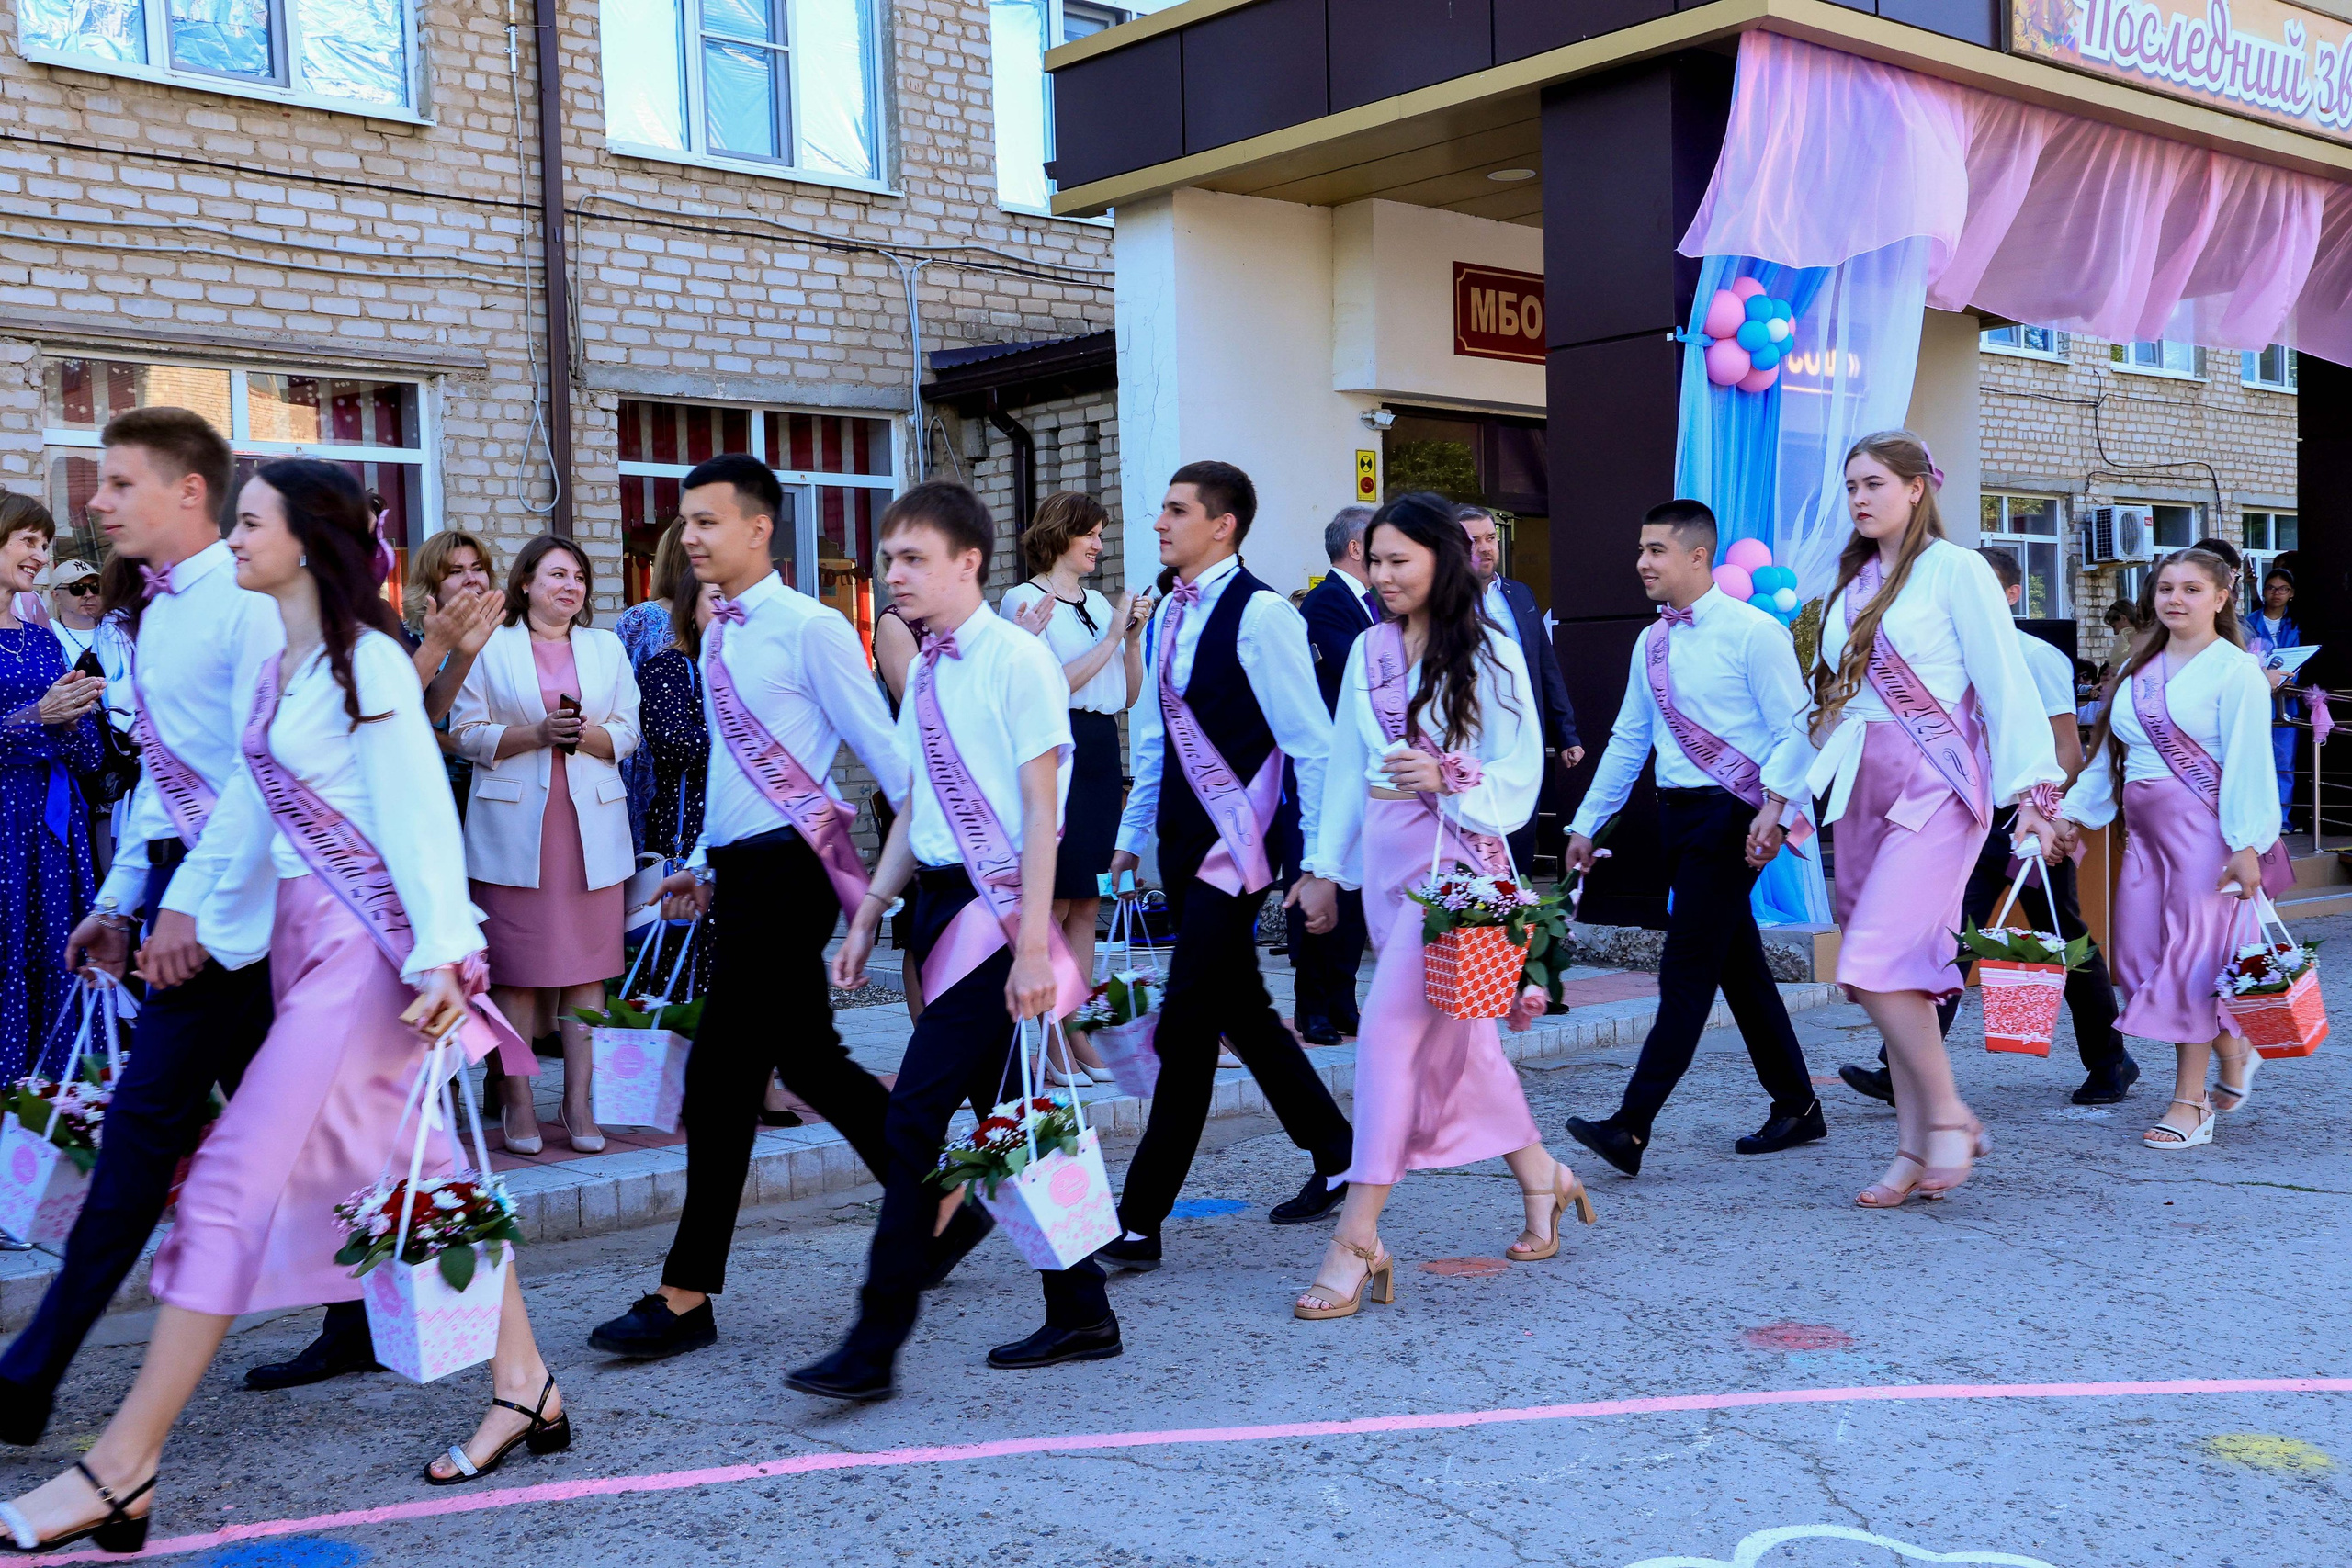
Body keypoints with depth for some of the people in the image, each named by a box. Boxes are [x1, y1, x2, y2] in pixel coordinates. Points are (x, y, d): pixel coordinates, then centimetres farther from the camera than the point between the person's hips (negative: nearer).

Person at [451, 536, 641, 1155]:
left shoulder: (607, 648, 17)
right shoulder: (489, 648, 7)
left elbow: (628, 733, 11)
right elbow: (467, 733, 1)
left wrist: (590, 734, -9)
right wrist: (535, 734, -12)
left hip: (591, 824, 3)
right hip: (514, 826, -2)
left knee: (588, 961, -1)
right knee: (514, 963, -5)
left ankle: (579, 1100, 3)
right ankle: (519, 1101, 1)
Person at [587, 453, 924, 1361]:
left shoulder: (810, 629, -11)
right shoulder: (719, 637, 14)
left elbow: (880, 746, -11)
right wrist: (705, 866, 19)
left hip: (786, 871, -9)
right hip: (743, 872, 9)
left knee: (722, 1077, -6)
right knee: (809, 1062, 15)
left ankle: (686, 1297, 3)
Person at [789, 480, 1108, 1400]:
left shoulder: (1019, 661, -11)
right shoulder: (925, 673, 12)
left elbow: (1041, 811, -14)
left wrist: (1032, 945, -18)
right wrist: (868, 916, 14)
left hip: (994, 906, -8)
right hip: (938, 901, 8)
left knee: (916, 1115, -11)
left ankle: (875, 1347, -3)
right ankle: (1080, 1315, 25)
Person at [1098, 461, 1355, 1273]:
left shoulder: (1260, 615, -15)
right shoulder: (1171, 613, 10)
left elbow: (1314, 747, -15)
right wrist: (1132, 833, 22)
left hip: (1233, 851, -9)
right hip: (1183, 846, 9)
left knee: (1184, 1031, -6)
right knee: (1243, 1015, 18)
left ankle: (1139, 1225, 2)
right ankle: (1336, 1156, 35)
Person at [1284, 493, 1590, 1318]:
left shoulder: (1489, 652, -5)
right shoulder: (1368, 651, 11)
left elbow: (1522, 770, -6)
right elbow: (1345, 764, 14)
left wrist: (1449, 777, -23)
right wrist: (1324, 863, 12)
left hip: (1455, 851, -6)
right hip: (1386, 852, 6)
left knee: (1393, 1027, -14)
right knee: (1453, 1032, 13)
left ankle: (1357, 1239, -12)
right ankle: (1541, 1176, 32)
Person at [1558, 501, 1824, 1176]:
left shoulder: (1752, 632, -8)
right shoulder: (1651, 643, 13)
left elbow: (1795, 728, -11)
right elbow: (1628, 739, 18)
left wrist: (1774, 806, -24)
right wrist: (1586, 823, 17)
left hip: (1730, 815, -8)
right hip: (1678, 814, 8)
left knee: (1687, 971, -11)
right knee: (1739, 968, 13)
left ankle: (1632, 1127, -14)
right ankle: (1796, 1108, 25)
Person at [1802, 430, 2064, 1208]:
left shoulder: (1955, 569, -4)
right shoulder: (1852, 583, 16)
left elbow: (2005, 683, -8)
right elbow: (1830, 699, 18)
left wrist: (2031, 794, -13)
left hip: (1934, 786, -7)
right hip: (1861, 791, 7)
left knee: (1876, 965, -17)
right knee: (1898, 973, 7)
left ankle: (1949, 1117, 0)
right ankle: (1915, 1151, 13)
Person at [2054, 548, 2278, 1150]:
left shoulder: (2235, 670, -5)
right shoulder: (2137, 668, 15)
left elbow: (2248, 762, -11)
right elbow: (2107, 753, 20)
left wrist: (2246, 844, -18)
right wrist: (2073, 812, 15)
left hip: (2204, 825, -7)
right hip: (2144, 828, 7)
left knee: (2190, 955, -7)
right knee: (2139, 957, 5)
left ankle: (2190, 1102, 1)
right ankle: (2232, 1051, 28)